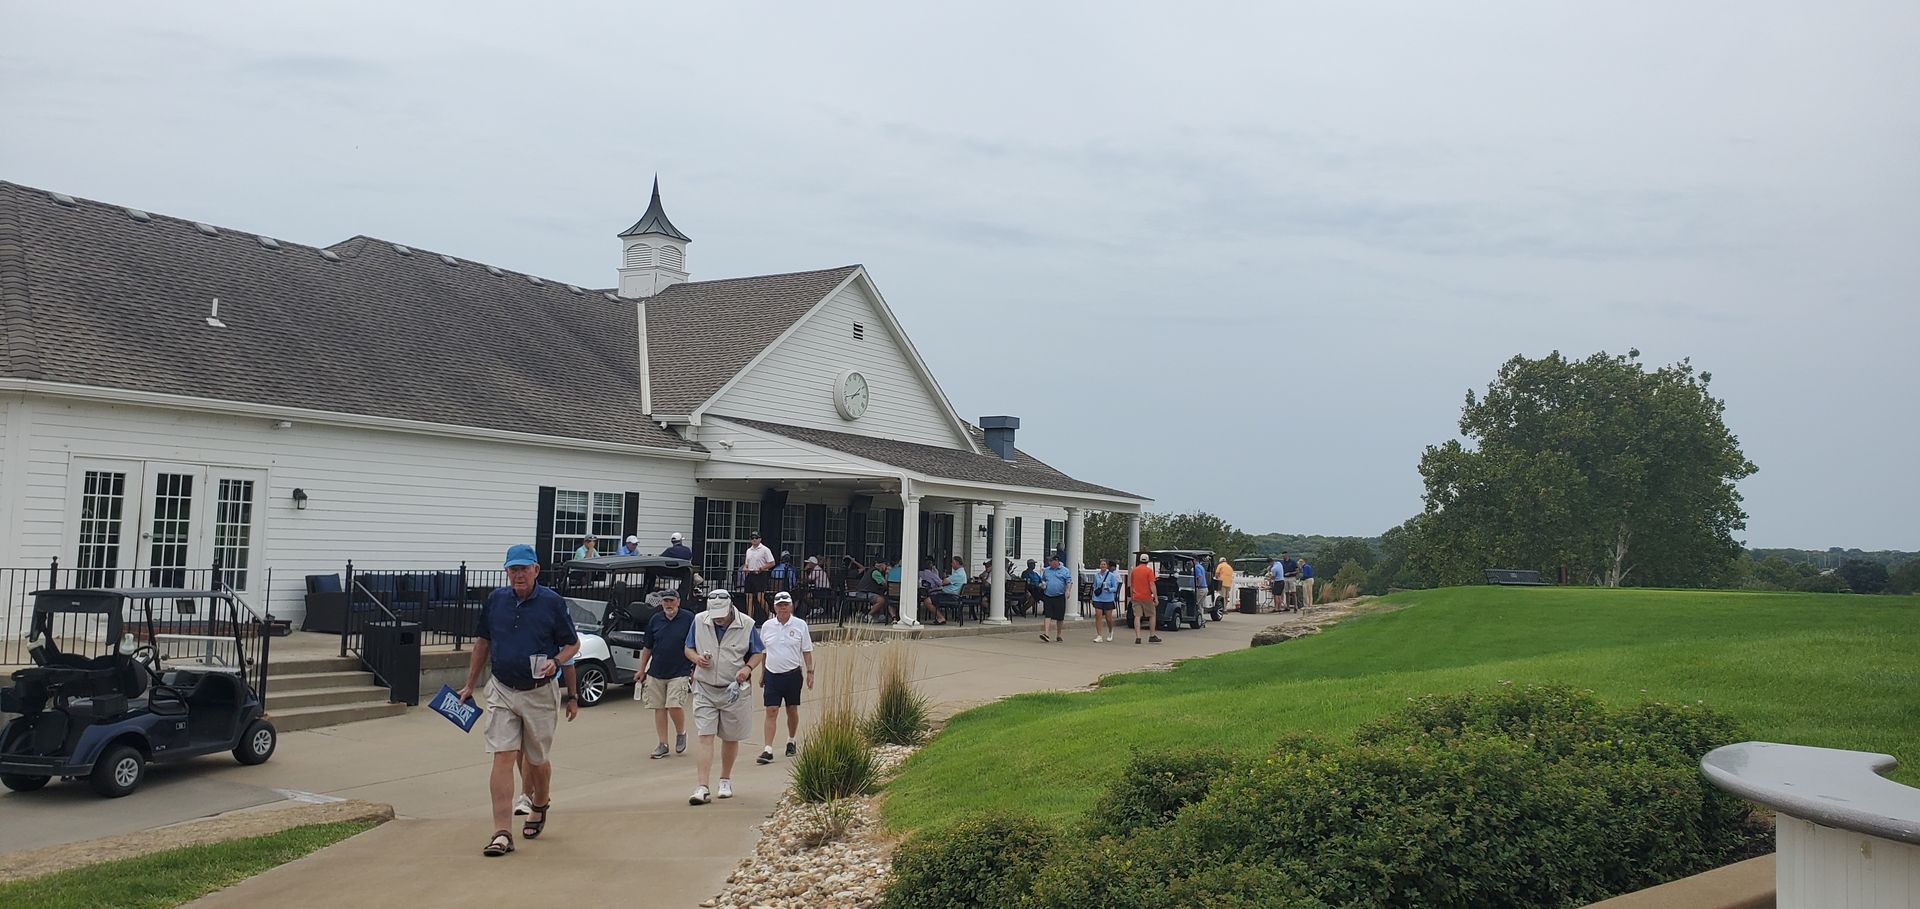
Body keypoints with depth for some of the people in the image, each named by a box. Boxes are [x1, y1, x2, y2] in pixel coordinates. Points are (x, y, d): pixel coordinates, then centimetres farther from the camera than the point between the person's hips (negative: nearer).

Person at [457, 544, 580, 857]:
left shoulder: (552, 602, -5)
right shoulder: (496, 600, 4)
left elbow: (573, 643, 3)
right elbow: (482, 642, 15)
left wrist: (556, 661, -18)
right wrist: (469, 685, 16)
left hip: (540, 694, -2)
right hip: (502, 692, 2)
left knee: (537, 760, 12)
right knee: (503, 758, -8)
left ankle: (539, 806, 41)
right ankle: (502, 834, -8)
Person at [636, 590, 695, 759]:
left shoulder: (689, 619, -4)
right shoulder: (655, 620, 6)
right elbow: (647, 648, 15)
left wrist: (696, 669, -1)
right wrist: (641, 670, 14)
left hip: (680, 672, -4)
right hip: (656, 673, 4)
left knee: (675, 706, -14)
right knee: (659, 708, 6)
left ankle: (681, 734, 14)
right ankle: (663, 745, 15)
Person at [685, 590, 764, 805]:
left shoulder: (746, 625, -6)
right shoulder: (699, 621, -2)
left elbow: (758, 653, 5)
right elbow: (688, 648, 10)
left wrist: (748, 667, -15)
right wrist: (696, 658, -13)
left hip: (733, 690, 0)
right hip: (705, 689, 0)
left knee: (731, 738, 11)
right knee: (705, 737, -9)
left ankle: (726, 780, 30)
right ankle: (703, 789, -12)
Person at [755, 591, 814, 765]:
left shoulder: (800, 625, -1)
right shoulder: (767, 626, 4)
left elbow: (807, 651, 4)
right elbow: (762, 651, 13)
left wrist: (810, 672, 0)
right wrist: (762, 673, 14)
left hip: (793, 674, 0)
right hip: (772, 674, 1)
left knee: (792, 710, 11)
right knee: (771, 711, -6)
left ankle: (792, 742, 32)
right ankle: (768, 750, -7)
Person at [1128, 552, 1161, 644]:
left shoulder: (1134, 570, 7)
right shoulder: (1149, 570, -7)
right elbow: (1152, 585, -12)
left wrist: (1131, 596, 23)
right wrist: (1156, 597, -10)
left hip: (1136, 597, 3)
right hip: (1147, 597, -3)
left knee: (1137, 616, 1)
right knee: (1152, 615, 12)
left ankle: (1137, 637, -6)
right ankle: (1152, 636, 11)